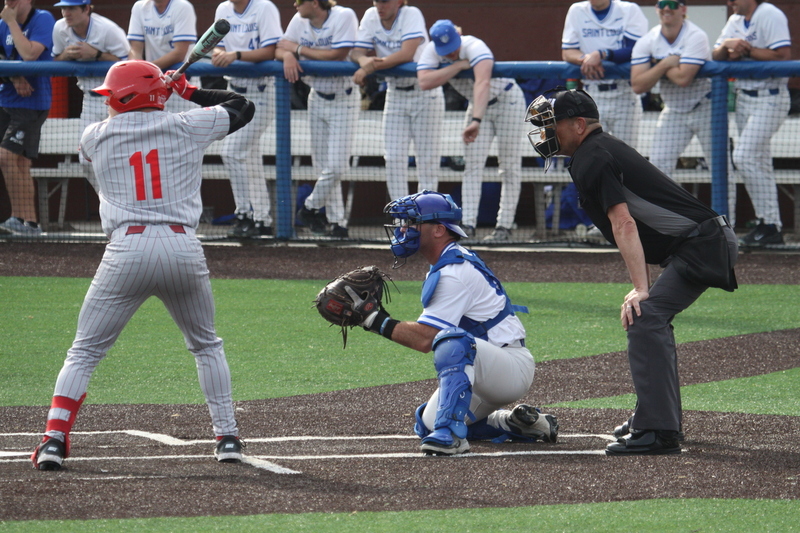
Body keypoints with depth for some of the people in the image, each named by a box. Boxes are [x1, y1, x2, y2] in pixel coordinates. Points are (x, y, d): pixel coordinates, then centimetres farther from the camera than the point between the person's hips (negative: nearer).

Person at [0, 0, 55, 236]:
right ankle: (29, 222, 10)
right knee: (20, 163, 7)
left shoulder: (42, 19, -9)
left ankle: (19, 219, -13)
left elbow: (30, 54, -22)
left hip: (31, 103, -7)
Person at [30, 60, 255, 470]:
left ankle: (54, 438, -8)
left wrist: (166, 94, 37)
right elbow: (242, 107, 22)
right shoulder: (186, 126, 7)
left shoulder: (95, 136, 8)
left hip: (127, 248, -1)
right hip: (183, 248, 1)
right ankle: (227, 437, 17)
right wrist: (188, 91, 31)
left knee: (84, 352, 6)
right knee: (206, 346, 22)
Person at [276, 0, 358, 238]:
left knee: (335, 166, -10)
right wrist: (287, 56, -25)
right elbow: (279, 49, 0)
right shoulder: (299, 21, 1)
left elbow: (338, 55, -25)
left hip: (344, 99, -6)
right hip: (317, 98, 6)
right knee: (322, 165, 7)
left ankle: (311, 207, 10)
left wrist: (298, 49, -17)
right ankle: (336, 221, 15)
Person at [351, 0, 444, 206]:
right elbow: (356, 52, -7)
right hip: (395, 94, 5)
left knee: (427, 159, -3)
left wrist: (372, 67, -34)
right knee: (394, 159, -1)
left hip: (425, 94, -5)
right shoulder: (371, 17, -3)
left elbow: (407, 54, -31)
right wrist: (365, 61, -31)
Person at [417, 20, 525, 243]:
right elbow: (424, 82, -31)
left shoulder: (474, 47, -35)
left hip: (507, 100, -6)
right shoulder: (431, 51, -16)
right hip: (478, 106, 6)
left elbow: (482, 84, -51)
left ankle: (504, 225, -1)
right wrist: (459, 65, -35)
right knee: (472, 165, -5)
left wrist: (476, 121, -63)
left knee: (510, 166, -4)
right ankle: (468, 223, -10)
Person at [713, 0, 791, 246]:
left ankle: (770, 223, -13)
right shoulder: (736, 21, 15)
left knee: (744, 157, -17)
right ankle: (771, 226, 14)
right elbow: (716, 56, 10)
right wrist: (728, 46, -12)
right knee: (760, 163, 10)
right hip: (744, 96, 9)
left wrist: (746, 50, -17)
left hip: (770, 99, -9)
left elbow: (783, 55, -23)